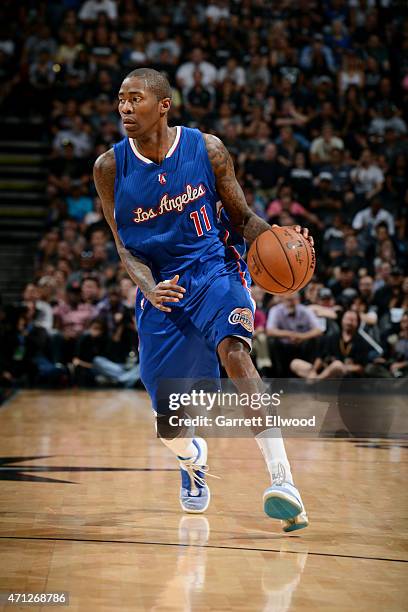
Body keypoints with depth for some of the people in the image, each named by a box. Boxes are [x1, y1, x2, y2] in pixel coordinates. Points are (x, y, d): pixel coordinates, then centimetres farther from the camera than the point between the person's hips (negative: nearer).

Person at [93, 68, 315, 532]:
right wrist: (149, 288, -23)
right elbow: (125, 246, -2)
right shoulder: (110, 167, -5)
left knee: (234, 353, -34)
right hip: (159, 286, 2)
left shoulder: (206, 149, -7)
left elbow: (242, 218, 2)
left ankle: (283, 481, -38)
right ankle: (193, 460, 45)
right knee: (168, 423, 4)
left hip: (214, 270, -2)